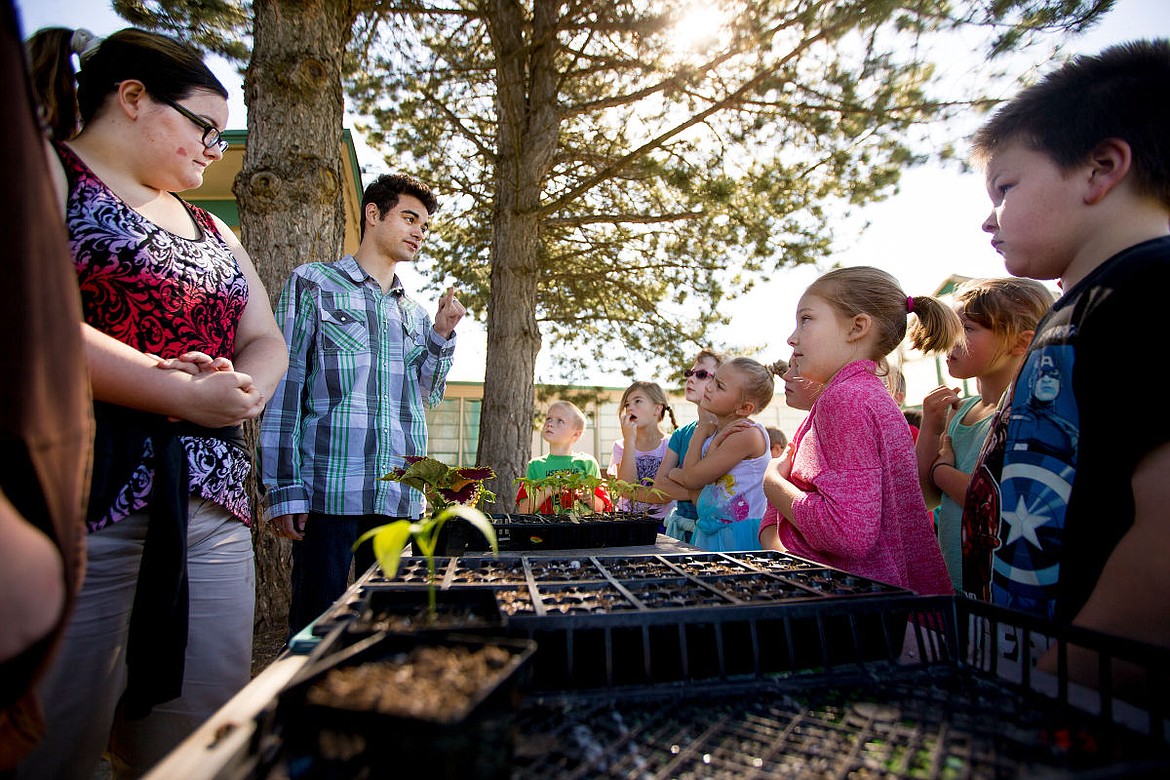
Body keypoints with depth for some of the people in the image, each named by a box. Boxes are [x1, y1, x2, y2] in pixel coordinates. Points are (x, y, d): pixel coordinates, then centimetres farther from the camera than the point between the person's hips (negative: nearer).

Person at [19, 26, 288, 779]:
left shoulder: (213, 231, 22)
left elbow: (266, 342, 15)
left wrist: (240, 390, -7)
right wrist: (184, 396, -15)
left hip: (212, 511, 6)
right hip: (81, 500, -6)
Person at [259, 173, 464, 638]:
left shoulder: (414, 312, 19)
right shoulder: (313, 284, 5)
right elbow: (284, 388, -2)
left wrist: (442, 334, 3)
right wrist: (284, 489, -9)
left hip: (403, 497, 5)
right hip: (329, 490, -5)